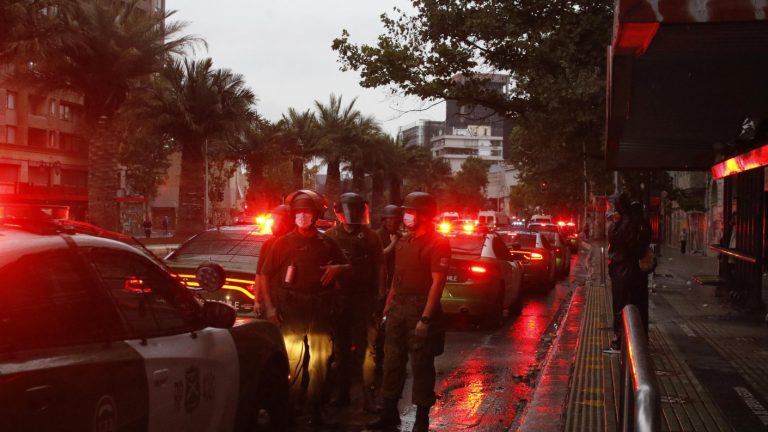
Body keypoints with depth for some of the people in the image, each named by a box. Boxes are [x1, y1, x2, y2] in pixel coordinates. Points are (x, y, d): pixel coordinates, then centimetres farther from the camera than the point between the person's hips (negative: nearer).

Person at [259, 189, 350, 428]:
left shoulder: (327, 243, 11)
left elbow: (347, 265, 22)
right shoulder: (284, 242, 4)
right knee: (292, 360, -1)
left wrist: (337, 268, -1)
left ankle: (316, 410, 15)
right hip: (291, 308, -2)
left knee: (320, 361, 5)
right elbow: (265, 274, 1)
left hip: (319, 309, 3)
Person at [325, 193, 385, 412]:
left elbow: (380, 267, 5)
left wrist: (377, 295, -2)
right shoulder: (330, 236, 5)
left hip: (364, 297, -2)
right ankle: (343, 392, 20)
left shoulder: (371, 236, 4)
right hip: (339, 297, 2)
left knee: (366, 346, -7)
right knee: (341, 346, 10)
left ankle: (369, 394, -4)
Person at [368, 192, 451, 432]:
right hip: (398, 307, 7)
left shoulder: (437, 243, -11)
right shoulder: (403, 242, 13)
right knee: (392, 362, 11)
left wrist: (426, 318, -21)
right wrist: (388, 307, 12)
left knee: (421, 365, 0)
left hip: (420, 308, -7)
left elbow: (437, 283, -16)